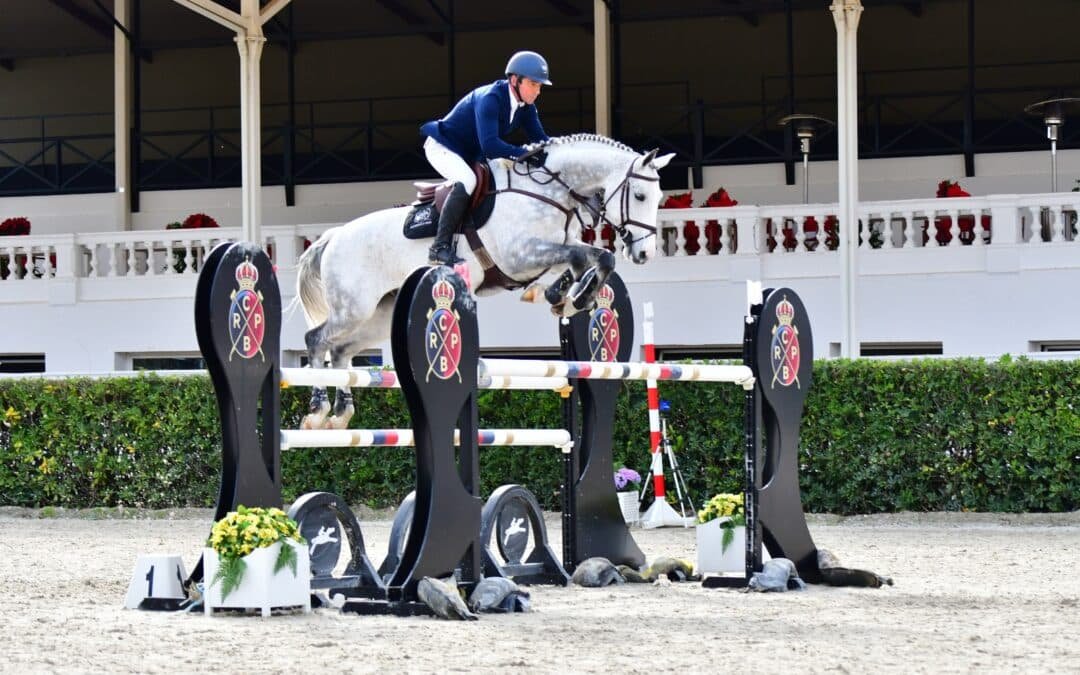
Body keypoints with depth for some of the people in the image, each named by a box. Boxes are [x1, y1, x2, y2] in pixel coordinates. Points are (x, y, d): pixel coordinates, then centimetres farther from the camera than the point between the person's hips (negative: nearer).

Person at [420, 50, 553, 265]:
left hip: (471, 155, 10)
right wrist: (526, 154, -46)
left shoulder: (526, 107, -4)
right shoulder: (489, 99, -30)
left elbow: (540, 140, -3)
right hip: (442, 147, -10)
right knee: (467, 180, -33)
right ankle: (441, 246, -35)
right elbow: (489, 145, -41)